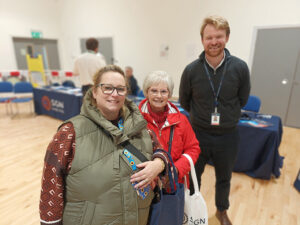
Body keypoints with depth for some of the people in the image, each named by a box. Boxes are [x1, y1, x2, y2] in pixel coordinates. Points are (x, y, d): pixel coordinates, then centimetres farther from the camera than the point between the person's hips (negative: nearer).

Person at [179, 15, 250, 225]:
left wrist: (226, 118, 9)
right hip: (198, 134, 0)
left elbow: (242, 100, 4)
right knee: (193, 177, 18)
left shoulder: (240, 68, -12)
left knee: (224, 179, 23)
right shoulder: (191, 70, -13)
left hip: (228, 136, 1)